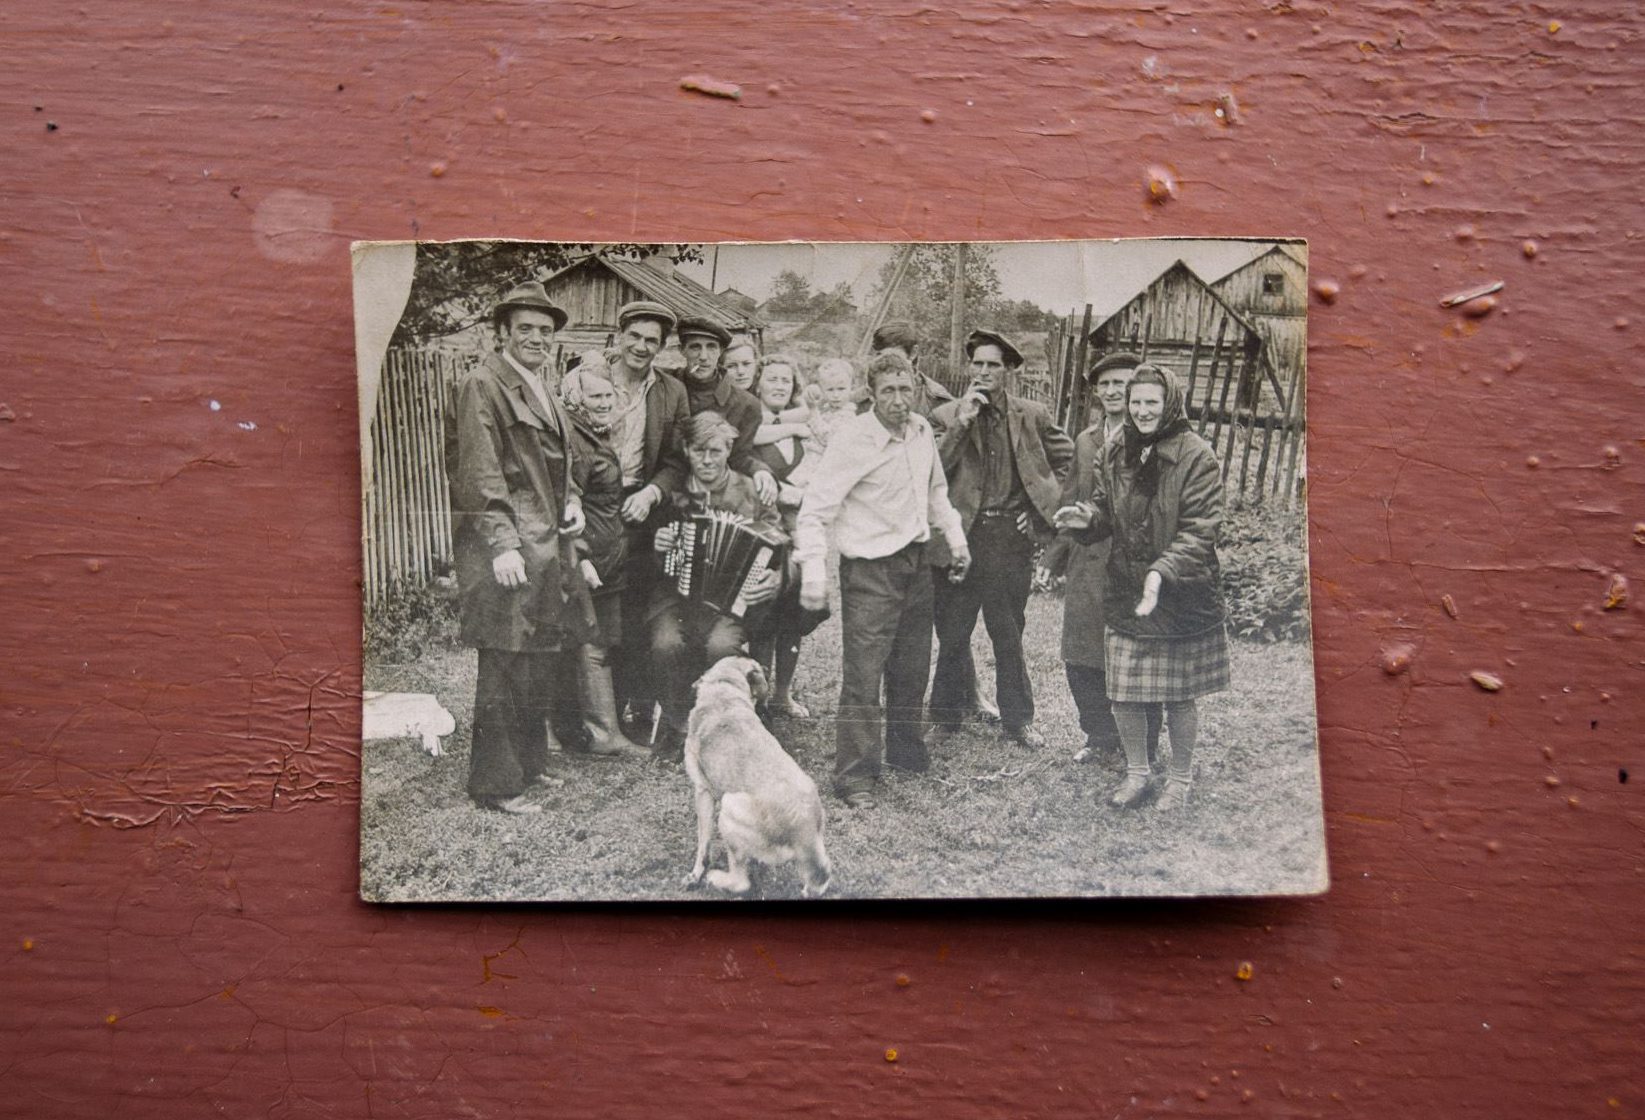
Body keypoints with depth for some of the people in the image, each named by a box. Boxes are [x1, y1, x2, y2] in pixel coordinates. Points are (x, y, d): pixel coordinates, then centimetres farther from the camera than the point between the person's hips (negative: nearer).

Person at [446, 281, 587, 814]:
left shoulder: (540, 387, 19)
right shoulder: (481, 386, -10)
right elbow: (480, 473, -16)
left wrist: (571, 501, 10)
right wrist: (502, 545, -22)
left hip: (543, 542, 9)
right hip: (503, 545, -9)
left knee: (543, 657, 15)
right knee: (505, 665, -5)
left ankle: (529, 764, 28)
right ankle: (495, 784, 4)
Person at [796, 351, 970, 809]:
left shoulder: (922, 431, 3)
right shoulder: (854, 439, -18)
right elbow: (815, 510, -20)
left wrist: (955, 537, 15)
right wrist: (813, 574, -28)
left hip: (915, 562, 7)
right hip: (870, 569, -7)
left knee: (912, 667, 18)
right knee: (863, 673, -7)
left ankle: (907, 750, 36)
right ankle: (854, 775, 2)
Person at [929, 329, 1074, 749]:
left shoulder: (1032, 416, 5)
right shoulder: (947, 416, 1)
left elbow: (1066, 458, 15)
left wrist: (1044, 506, 6)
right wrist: (962, 422, -17)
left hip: (1012, 538, 1)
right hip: (962, 536, -1)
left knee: (1010, 634, 11)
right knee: (952, 633, 7)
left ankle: (1018, 717, 22)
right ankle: (946, 715, 22)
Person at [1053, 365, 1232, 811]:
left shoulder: (1196, 457, -11)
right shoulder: (1115, 455, 6)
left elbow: (1200, 531, -15)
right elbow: (1105, 511, 11)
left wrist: (1163, 572, -29)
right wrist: (1086, 515, -13)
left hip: (1180, 597, -4)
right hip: (1123, 593, 4)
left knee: (1179, 697, 9)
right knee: (1124, 694, 9)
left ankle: (1179, 780, 28)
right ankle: (1137, 772, 30)